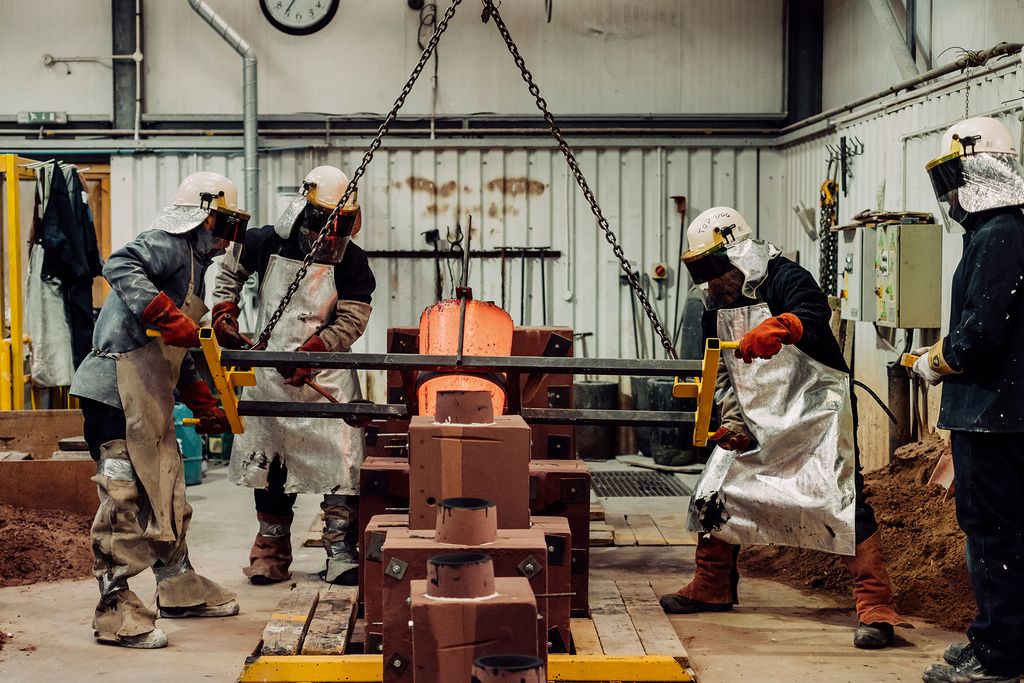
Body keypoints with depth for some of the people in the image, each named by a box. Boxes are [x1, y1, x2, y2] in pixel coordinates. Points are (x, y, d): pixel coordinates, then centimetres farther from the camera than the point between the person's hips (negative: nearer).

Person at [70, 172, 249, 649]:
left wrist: (205, 407, 27)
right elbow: (120, 266, -28)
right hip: (118, 389, -11)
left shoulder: (193, 262, 24)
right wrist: (169, 318, -33)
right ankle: (117, 613, -5)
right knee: (125, 497, -9)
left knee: (166, 492, 18)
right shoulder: (168, 244, -6)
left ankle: (179, 590, 31)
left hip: (149, 398, 11)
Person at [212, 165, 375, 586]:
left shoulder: (351, 260, -6)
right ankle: (272, 552, 20)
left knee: (340, 463, -9)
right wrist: (223, 310, 5)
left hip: (326, 375, -2)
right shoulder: (267, 244, -1)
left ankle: (341, 555, -4)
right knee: (267, 461, 8)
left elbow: (352, 320, -10)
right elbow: (232, 271, 19)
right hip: (270, 375, 2)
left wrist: (311, 350, -20)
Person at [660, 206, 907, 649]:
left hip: (813, 409, -8)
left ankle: (876, 607, -12)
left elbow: (814, 313, -37)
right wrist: (732, 423, 0)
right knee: (715, 495, 9)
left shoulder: (784, 279, -15)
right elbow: (721, 375, 15)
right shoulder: (716, 309, 9)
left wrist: (776, 329, -57)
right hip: (756, 418, 8)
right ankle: (712, 588, 26)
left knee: (842, 501, -15)